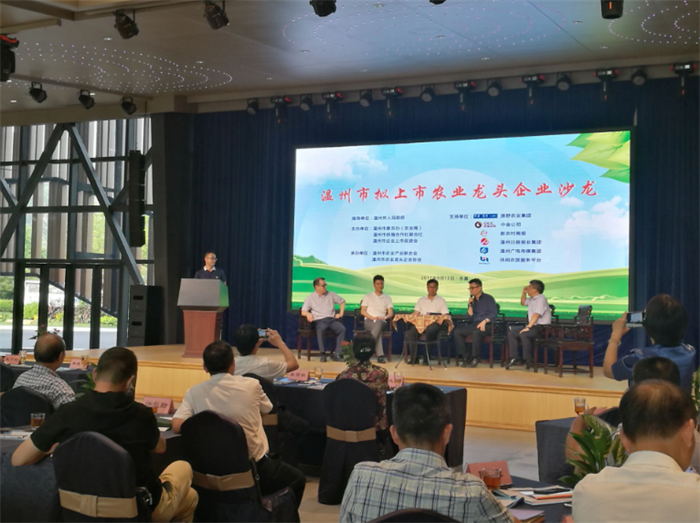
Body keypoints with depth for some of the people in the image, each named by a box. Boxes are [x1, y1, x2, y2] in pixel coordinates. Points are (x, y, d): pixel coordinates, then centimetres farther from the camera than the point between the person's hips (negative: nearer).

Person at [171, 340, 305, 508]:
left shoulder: (194, 393, -8)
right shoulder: (251, 385, -10)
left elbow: (176, 425, -14)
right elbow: (267, 409, 9)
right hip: (255, 468, -3)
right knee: (297, 479, 25)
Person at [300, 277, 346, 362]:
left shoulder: (331, 295, 18)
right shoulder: (310, 298, 11)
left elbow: (342, 301, 29)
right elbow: (303, 311, 5)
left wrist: (341, 313, 15)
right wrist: (308, 314, -19)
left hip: (332, 319, 3)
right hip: (319, 320, -3)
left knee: (342, 328, -29)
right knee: (319, 330, -39)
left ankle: (336, 353, -26)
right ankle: (322, 353, -31)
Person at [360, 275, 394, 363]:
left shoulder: (387, 298, 24)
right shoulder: (368, 296, 21)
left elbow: (391, 313, 13)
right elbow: (362, 311, 9)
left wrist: (384, 317, -10)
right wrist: (372, 317, -9)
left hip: (381, 321, 1)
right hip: (369, 321, -1)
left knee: (379, 323, -40)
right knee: (378, 331, -38)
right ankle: (380, 355, -47)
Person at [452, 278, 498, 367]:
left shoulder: (488, 298, 7)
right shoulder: (472, 300, 22)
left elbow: (493, 314, -5)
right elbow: (470, 317, 14)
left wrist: (484, 321, -20)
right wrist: (470, 305, 2)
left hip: (485, 325, -6)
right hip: (473, 325, 6)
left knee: (476, 331, -40)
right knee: (456, 331, -19)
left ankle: (474, 358, -30)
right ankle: (464, 356, -20)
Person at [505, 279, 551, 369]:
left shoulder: (541, 299, -13)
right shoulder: (532, 299, 17)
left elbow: (536, 315, -24)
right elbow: (523, 302, 38)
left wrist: (528, 327, -30)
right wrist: (524, 292, 20)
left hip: (542, 327, -10)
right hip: (533, 326, 10)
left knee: (524, 334, -35)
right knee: (511, 331, -1)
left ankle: (527, 361, -24)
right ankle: (514, 358, -5)